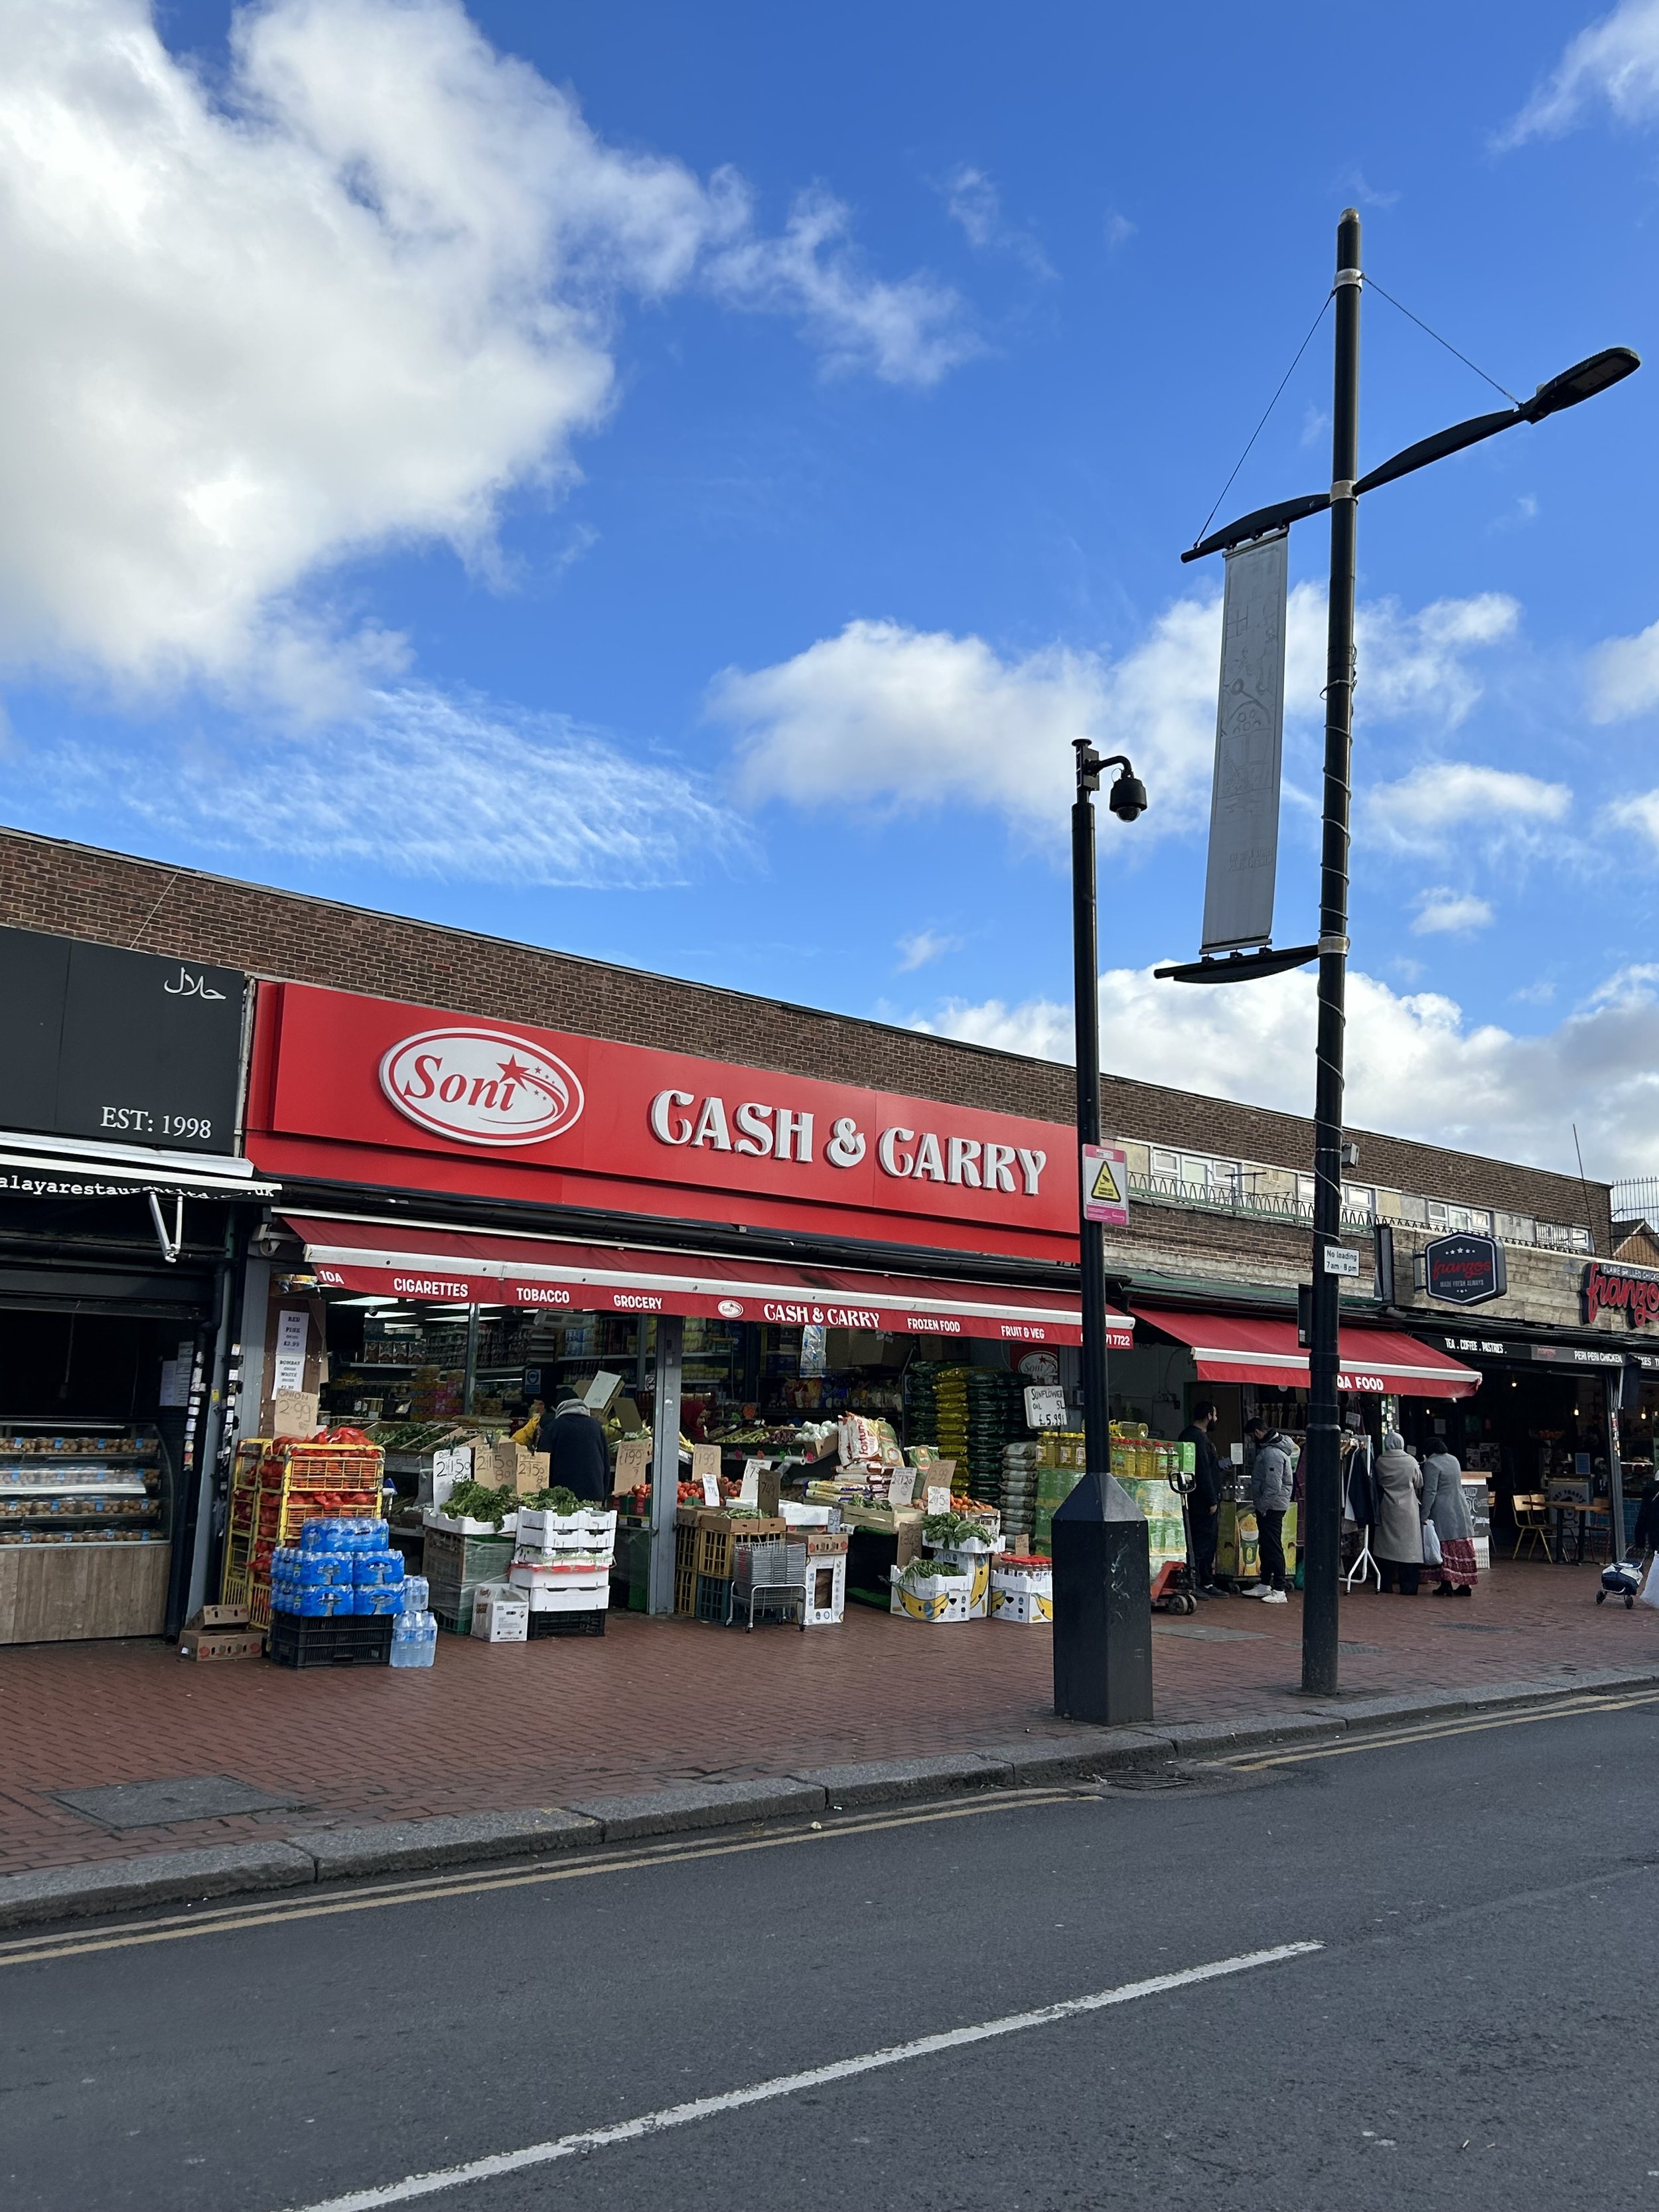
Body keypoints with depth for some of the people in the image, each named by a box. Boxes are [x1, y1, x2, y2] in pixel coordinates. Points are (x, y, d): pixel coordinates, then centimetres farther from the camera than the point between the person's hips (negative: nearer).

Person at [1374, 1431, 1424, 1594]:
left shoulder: (1380, 1462, -6)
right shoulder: (1411, 1462, -6)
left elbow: (1377, 1483, 5)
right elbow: (1419, 1484, 6)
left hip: (1387, 1510, 1)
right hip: (1408, 1511, -1)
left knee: (1387, 1546, 7)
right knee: (1409, 1547, 3)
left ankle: (1385, 1585, 9)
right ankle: (1408, 1587, 1)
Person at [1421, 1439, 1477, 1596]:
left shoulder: (1431, 1464, -12)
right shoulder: (1454, 1460, 12)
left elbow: (1430, 1492, -16)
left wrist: (1424, 1515, -14)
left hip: (1443, 1512, -7)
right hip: (1461, 1510, 7)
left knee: (1445, 1547, -3)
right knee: (1463, 1548, 7)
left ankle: (1447, 1584, -6)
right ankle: (1465, 1585, 10)